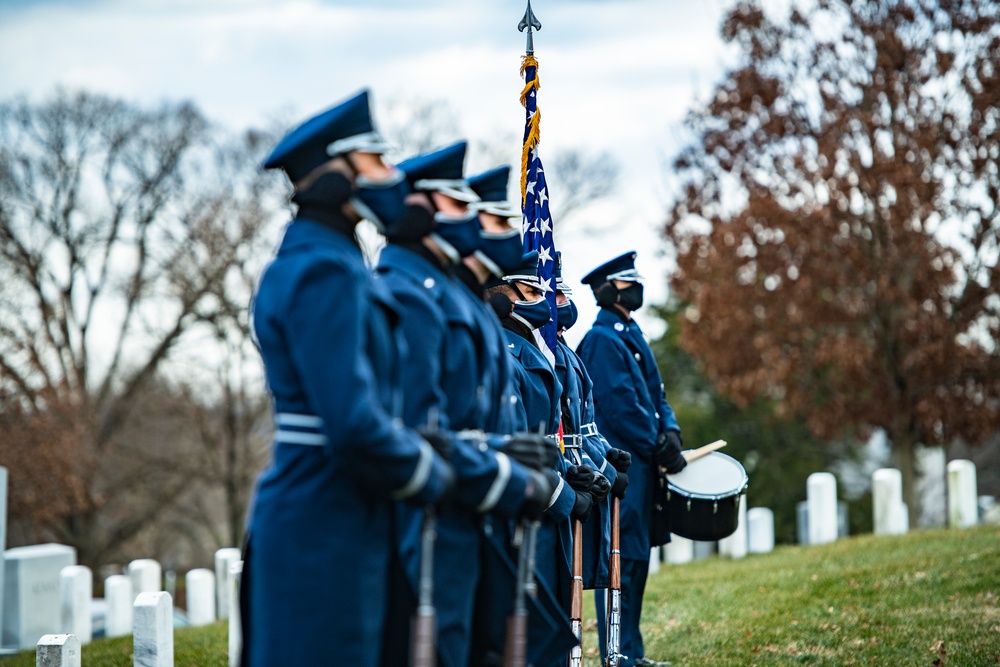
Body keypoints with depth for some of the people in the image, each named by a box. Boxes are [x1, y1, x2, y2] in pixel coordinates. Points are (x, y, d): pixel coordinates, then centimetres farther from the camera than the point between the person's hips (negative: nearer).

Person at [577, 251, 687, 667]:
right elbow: (619, 406, -18)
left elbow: (654, 394, 18)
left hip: (641, 464, 10)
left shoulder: (631, 334, 19)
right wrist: (659, 447, -15)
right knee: (623, 558, -8)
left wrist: (670, 432, 0)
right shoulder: (602, 339, -11)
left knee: (637, 556, 12)